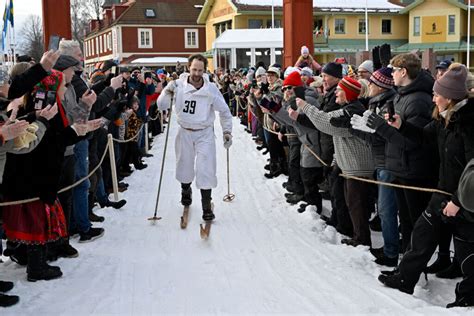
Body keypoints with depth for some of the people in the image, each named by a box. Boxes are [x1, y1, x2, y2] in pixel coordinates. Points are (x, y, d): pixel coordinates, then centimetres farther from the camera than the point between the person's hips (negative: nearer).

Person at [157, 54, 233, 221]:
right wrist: (168, 91, -24)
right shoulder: (179, 85, -11)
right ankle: (186, 191, 46)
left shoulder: (211, 89, -11)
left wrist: (227, 132, -1)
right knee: (184, 166, 17)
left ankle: (207, 206, 0)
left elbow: (224, 111, 1)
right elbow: (161, 106, -7)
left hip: (205, 133, -2)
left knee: (206, 170, -9)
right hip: (184, 132, 2)